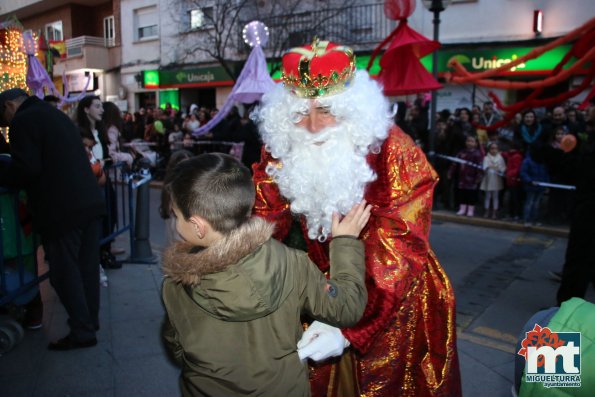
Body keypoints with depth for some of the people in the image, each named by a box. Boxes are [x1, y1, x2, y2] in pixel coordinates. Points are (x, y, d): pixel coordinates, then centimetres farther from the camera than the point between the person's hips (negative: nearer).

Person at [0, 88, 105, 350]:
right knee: (87, 267, 15)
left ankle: (82, 332, 8)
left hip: (63, 209, -9)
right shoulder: (54, 114, 22)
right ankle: (90, 321, 26)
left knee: (64, 273, 1)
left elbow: (26, 168, -15)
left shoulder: (23, 121, -6)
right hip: (89, 202, 9)